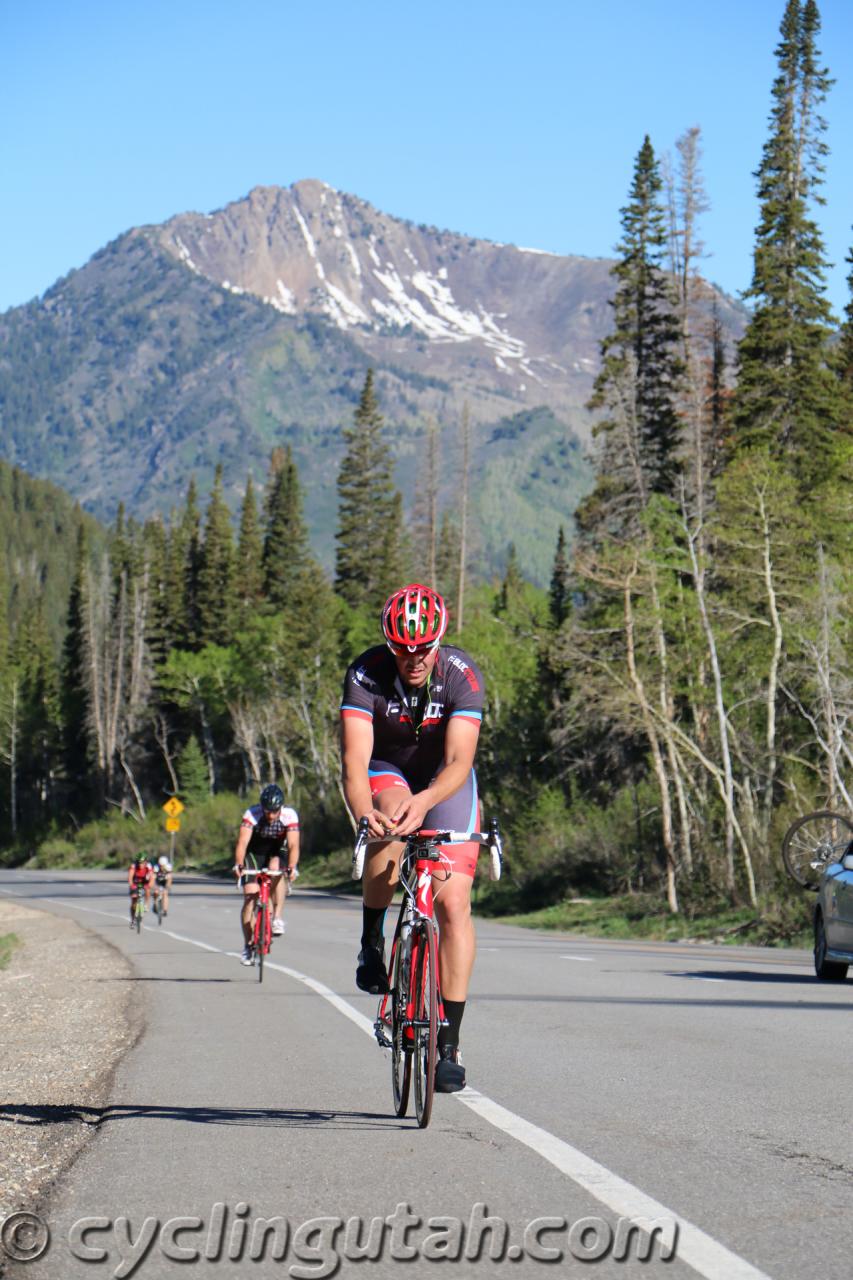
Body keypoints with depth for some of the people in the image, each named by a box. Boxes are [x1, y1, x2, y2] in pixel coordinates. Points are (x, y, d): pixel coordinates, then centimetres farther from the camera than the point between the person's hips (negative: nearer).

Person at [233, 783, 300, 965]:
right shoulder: (252, 814, -27)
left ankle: (277, 918, -27)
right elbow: (242, 842, -35)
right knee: (250, 896, -12)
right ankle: (247, 946, -2)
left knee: (275, 867, -34)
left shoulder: (290, 816, -25)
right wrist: (238, 864, -52)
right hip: (254, 854, 0)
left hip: (274, 854, 0)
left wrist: (292, 867, -51)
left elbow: (293, 845, -33)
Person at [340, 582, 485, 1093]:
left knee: (454, 903, -13)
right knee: (391, 825, -38)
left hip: (444, 782, 0)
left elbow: (459, 761, -35)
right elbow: (355, 759, -35)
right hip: (387, 771, 0)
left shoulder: (462, 675, -27)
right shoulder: (366, 673, -26)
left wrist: (425, 801, -56)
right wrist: (363, 811, -55)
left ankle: (449, 1044, -7)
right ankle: (372, 941, -15)